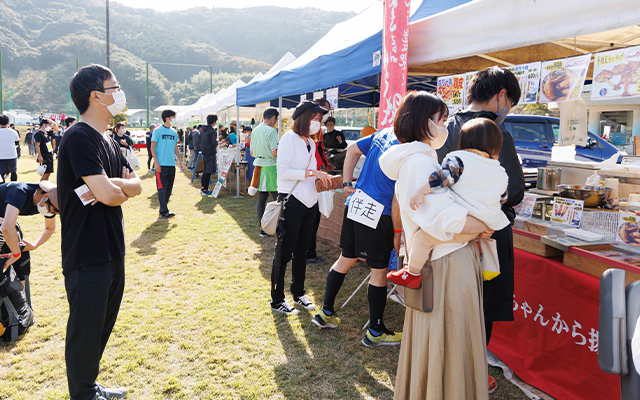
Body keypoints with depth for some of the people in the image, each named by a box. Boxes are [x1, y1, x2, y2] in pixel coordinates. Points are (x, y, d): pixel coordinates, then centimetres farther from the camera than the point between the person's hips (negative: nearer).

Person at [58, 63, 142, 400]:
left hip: (112, 252, 9)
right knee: (85, 331, 7)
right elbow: (107, 194, -25)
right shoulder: (79, 138, -17)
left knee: (103, 324, 21)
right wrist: (123, 190, -2)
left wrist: (113, 186, -13)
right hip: (87, 256, -9)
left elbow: (137, 185, 8)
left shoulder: (108, 141, 12)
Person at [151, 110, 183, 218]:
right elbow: (152, 147, -5)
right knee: (162, 187, -5)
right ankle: (164, 211, 0)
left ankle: (163, 208, 20)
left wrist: (180, 161, 12)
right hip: (161, 164, -6)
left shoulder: (174, 132, 13)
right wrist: (156, 162, -12)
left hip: (172, 164, 6)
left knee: (169, 188, 9)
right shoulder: (158, 131, -3)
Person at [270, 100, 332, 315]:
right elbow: (283, 171, -18)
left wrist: (322, 176, 2)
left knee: (301, 251, 17)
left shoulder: (310, 143, 16)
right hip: (291, 202, -8)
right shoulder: (289, 138, -9)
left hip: (309, 202, 8)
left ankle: (298, 293, 31)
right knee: (284, 253, 0)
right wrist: (312, 173, -21)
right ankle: (277, 300, 12)